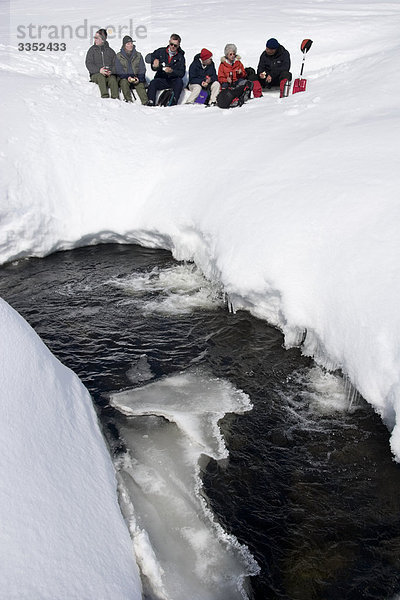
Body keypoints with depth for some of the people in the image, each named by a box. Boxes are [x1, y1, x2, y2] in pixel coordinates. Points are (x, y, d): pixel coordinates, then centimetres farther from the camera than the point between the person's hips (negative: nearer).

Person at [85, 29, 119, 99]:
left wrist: (111, 71, -15)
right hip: (95, 74, -1)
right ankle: (105, 96, -48)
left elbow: (115, 64, 8)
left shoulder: (110, 51, 15)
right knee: (101, 77, -35)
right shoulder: (92, 50, 10)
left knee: (113, 79, -32)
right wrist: (99, 70, -17)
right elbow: (89, 64, 1)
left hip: (110, 74, 1)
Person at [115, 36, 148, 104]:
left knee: (140, 85, -30)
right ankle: (128, 100, -38)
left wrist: (138, 78, -13)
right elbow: (119, 70, -1)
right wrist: (127, 77, -20)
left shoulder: (138, 55, 13)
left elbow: (142, 69, 8)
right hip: (124, 78, 0)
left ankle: (145, 102, -44)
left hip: (137, 78, 1)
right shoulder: (119, 56, 7)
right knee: (124, 82, -34)